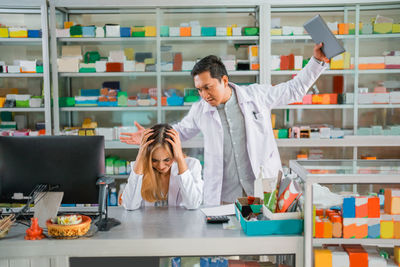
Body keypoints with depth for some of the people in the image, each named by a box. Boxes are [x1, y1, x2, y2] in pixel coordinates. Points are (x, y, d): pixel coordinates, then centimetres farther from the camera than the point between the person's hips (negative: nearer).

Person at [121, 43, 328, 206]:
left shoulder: (257, 95, -2)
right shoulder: (200, 110, 4)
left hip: (264, 187, -1)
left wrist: (317, 61, 4)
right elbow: (181, 131, 20)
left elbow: (295, 89, 9)